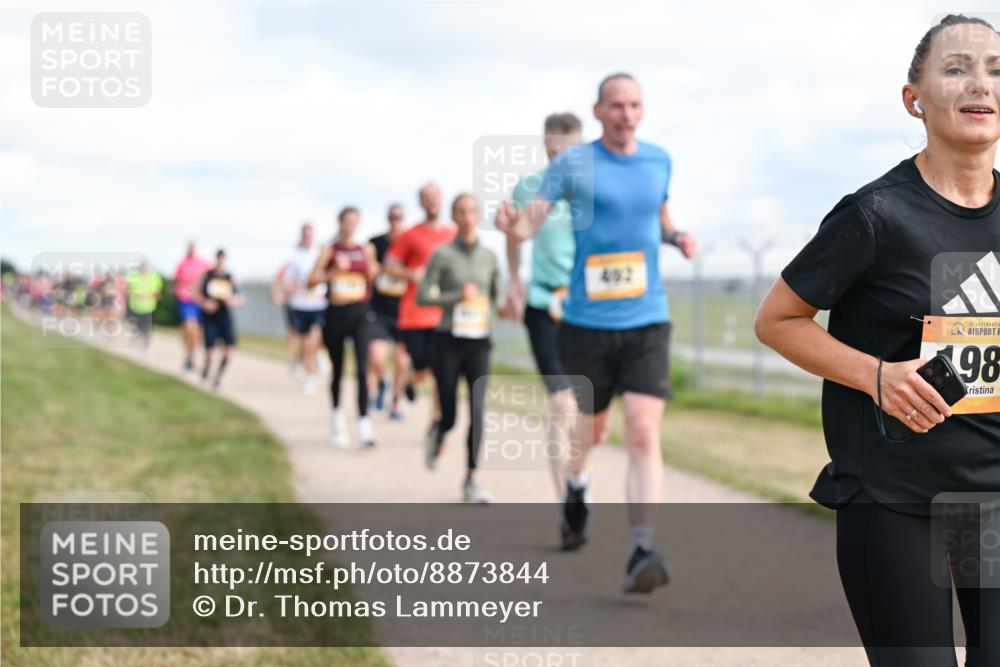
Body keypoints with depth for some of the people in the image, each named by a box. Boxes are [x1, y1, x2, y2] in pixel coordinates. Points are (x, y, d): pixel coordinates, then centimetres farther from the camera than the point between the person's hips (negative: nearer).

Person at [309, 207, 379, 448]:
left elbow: (373, 279, 4)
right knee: (338, 370, 12)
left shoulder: (365, 250, 6)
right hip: (336, 313, 1)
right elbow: (312, 280, -3)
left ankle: (364, 424, -20)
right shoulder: (330, 251, 4)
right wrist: (334, 271, -16)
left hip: (360, 313, 0)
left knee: (362, 368, -15)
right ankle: (337, 416, 33)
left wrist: (369, 262, -13)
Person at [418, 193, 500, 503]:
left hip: (479, 343, 2)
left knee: (477, 411, -11)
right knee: (449, 415, 4)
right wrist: (457, 296, -16)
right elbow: (422, 297, -5)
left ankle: (471, 480, -4)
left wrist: (487, 311, 0)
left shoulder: (489, 257, 7)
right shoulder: (443, 254, -3)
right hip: (448, 341, -2)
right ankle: (437, 437, 40)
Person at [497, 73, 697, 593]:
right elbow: (533, 218, -8)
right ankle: (576, 488, 50)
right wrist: (513, 223, -31)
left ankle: (641, 553, -18)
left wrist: (676, 236, 4)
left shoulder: (659, 160, 9)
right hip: (588, 319, -1)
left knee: (644, 433, -14)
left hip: (647, 320, 1)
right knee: (591, 424, 15)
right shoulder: (573, 164, -2)